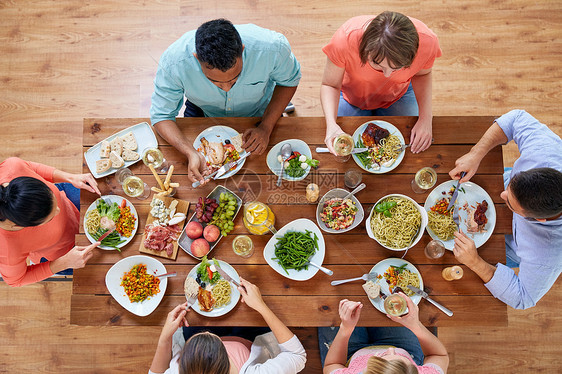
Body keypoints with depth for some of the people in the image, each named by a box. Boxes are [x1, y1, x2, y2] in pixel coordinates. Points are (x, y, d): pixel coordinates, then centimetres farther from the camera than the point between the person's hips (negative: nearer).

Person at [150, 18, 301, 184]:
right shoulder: (173, 62, -39)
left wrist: (266, 127, -27)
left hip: (259, 112, 1)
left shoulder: (273, 48, -39)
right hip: (203, 114, 0)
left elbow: (289, 81, -16)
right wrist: (191, 153, -43)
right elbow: (161, 115, -25)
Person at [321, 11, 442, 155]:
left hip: (398, 97, 2)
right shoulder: (345, 39, -42)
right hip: (353, 97, -1)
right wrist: (331, 124, -44)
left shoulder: (427, 41, -35)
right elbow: (330, 85, -25)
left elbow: (422, 74, -11)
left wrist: (426, 119, -25)